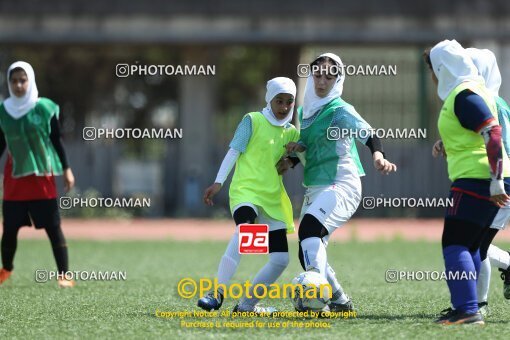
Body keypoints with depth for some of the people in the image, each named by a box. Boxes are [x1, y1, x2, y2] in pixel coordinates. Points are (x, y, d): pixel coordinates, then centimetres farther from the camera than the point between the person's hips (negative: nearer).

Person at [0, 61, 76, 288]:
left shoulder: (44, 108, -5)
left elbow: (56, 140, 0)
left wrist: (66, 169, -1)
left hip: (42, 176, -2)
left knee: (52, 227, -4)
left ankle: (64, 275, -2)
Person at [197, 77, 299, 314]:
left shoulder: (292, 133, 15)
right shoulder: (253, 120, 2)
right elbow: (234, 151, -1)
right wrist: (218, 182, -9)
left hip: (273, 198, 7)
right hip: (245, 189, -6)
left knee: (280, 259, -1)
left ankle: (247, 304, 12)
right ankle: (218, 292, -38)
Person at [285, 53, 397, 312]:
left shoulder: (339, 110, -8)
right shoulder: (305, 111, 15)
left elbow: (367, 134, -24)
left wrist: (378, 155, -46)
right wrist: (296, 149, 2)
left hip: (341, 185, -9)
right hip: (314, 188, 9)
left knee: (309, 229, -31)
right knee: (307, 253, 9)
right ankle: (340, 301, 25)